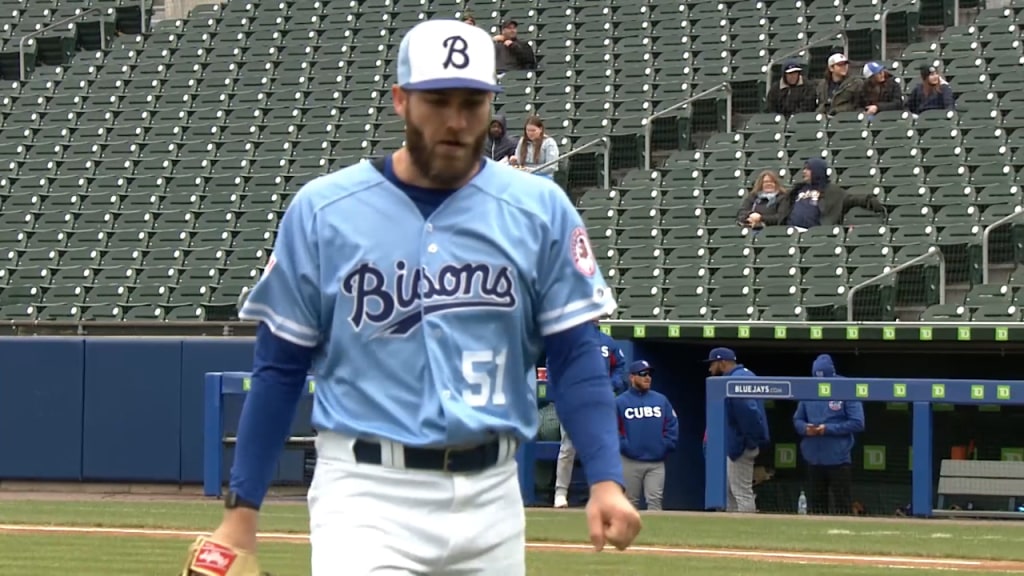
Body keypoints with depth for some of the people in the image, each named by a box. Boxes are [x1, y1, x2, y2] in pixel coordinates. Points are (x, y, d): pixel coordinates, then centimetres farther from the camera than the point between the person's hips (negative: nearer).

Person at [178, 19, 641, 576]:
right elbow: (280, 367, 4)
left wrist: (606, 479, -11)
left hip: (490, 496, 3)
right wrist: (241, 509, 1)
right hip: (367, 493, -3)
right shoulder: (322, 211, -1)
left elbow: (575, 355, 3)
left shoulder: (540, 211, 2)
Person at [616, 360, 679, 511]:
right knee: (631, 502, 5)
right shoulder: (619, 402, 1)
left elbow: (672, 425, 10)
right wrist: (623, 446, -12)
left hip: (656, 463, 2)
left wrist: (666, 446, -1)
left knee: (655, 500, -5)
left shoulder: (661, 400, 11)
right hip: (630, 463, -2)